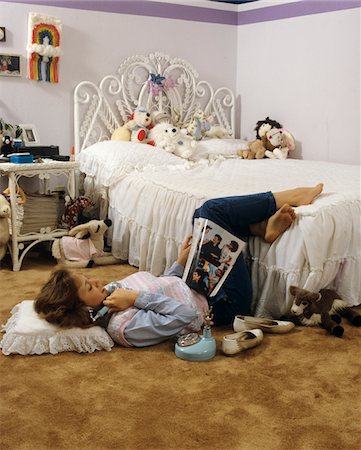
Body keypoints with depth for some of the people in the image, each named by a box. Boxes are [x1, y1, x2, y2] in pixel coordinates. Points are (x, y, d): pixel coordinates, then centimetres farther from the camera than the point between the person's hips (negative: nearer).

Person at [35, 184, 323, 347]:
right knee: (213, 211, -13)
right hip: (224, 303, -8)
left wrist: (181, 262, 3)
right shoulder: (124, 327, -29)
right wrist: (137, 298, -33)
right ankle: (290, 198, 3)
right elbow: (187, 315, -33)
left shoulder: (110, 294, -3)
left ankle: (264, 228, 4)